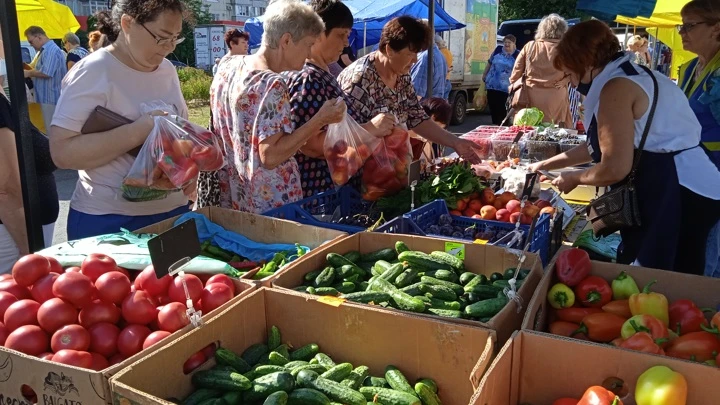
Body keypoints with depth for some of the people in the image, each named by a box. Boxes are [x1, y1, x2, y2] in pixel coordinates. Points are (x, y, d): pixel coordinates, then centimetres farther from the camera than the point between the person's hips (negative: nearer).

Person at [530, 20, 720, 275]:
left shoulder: (616, 88, -15)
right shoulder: (634, 76, 17)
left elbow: (615, 168, -20)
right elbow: (600, 146, 25)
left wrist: (573, 178, 0)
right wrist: (547, 165, 29)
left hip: (674, 195, -10)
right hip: (678, 190, 10)